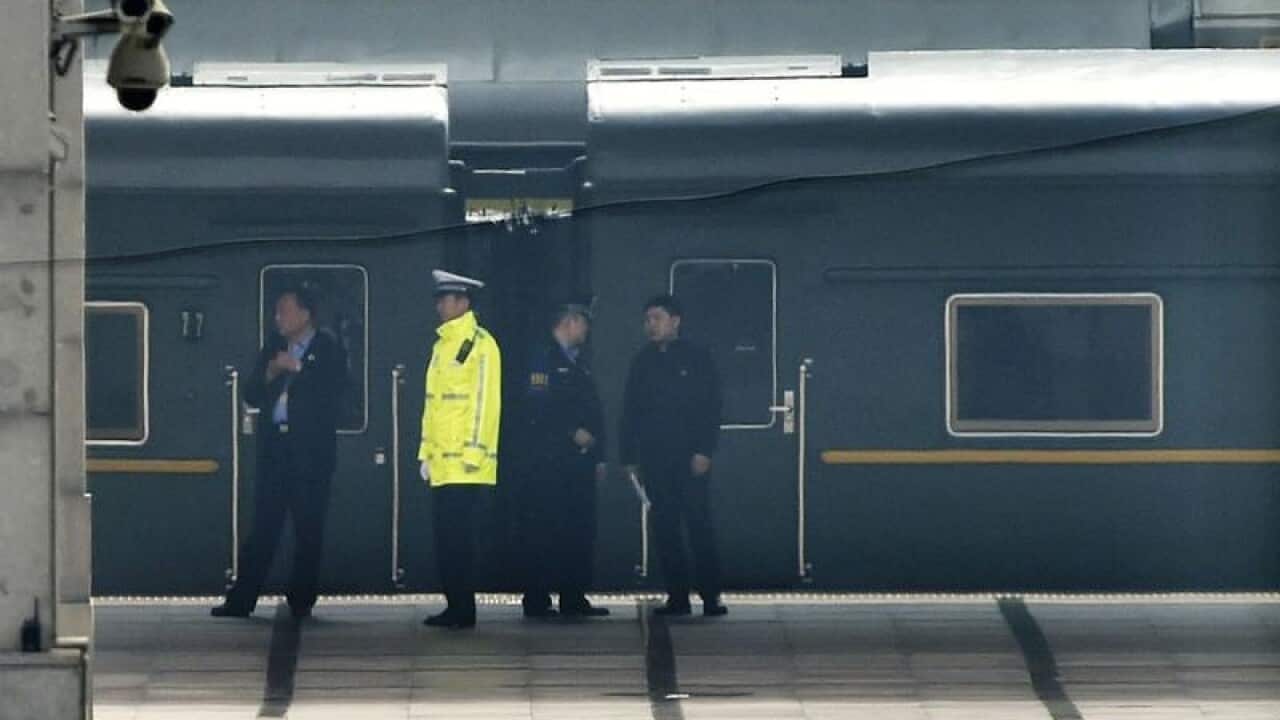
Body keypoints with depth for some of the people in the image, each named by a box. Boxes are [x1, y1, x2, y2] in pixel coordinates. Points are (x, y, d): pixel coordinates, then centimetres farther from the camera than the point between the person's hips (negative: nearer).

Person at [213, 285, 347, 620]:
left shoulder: (328, 349, 1)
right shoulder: (273, 348, 16)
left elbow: (332, 391, -11)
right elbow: (251, 395, 11)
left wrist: (298, 369, -11)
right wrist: (270, 374, -6)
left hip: (311, 450, -4)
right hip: (275, 447, 4)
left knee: (308, 528, -1)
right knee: (263, 526, 2)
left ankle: (301, 600, 5)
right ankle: (241, 600, 1)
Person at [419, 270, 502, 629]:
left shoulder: (480, 344, -8)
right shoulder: (442, 344, 18)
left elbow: (485, 401, -13)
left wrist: (474, 453, -17)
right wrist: (427, 453, 17)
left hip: (466, 467, -8)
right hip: (441, 464, 8)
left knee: (457, 538, -8)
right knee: (445, 538, 8)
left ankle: (463, 611, -4)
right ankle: (454, 607, 12)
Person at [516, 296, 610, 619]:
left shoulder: (577, 361, 21)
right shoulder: (543, 356, -6)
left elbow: (593, 411, 24)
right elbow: (538, 408, -16)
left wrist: (598, 456, 18)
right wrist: (573, 433, -15)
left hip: (578, 459, 9)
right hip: (547, 462, -9)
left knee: (579, 530, 7)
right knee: (543, 532, -7)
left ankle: (574, 598, 10)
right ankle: (537, 600, -6)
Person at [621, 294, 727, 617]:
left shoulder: (696, 358, 2)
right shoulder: (642, 362, 12)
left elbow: (711, 408, -2)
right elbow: (629, 412, 13)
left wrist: (704, 452, -10)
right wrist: (630, 458, 7)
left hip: (690, 457, -4)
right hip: (654, 458, 4)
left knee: (699, 524, -7)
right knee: (665, 528, 2)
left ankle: (711, 596, -5)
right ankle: (677, 597, 5)